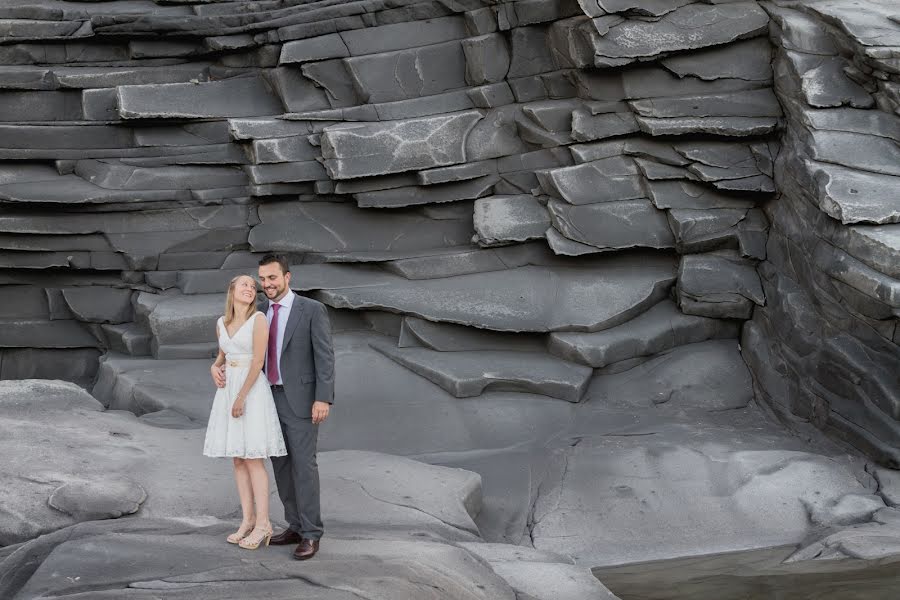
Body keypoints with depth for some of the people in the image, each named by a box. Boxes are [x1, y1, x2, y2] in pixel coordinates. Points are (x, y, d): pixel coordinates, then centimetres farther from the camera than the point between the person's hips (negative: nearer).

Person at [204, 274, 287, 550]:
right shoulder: (222, 323, 10)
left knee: (253, 458, -8)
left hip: (252, 390, -7)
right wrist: (214, 368, 2)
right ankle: (248, 520, 13)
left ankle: (263, 523, -3)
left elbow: (258, 361, -14)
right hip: (228, 391, 7)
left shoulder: (259, 319, -9)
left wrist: (242, 397, -17)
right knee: (238, 458, 7)